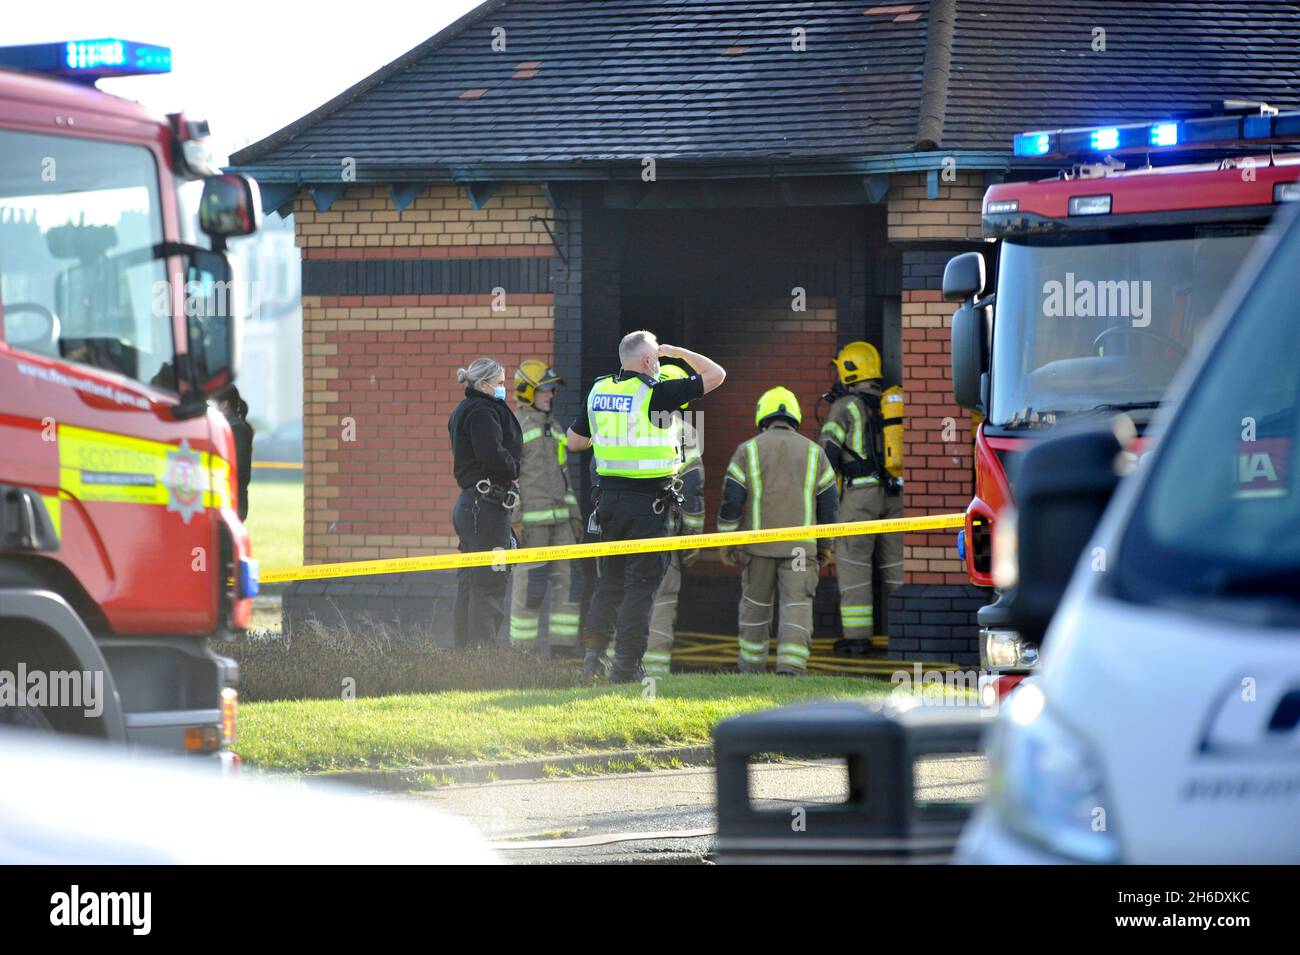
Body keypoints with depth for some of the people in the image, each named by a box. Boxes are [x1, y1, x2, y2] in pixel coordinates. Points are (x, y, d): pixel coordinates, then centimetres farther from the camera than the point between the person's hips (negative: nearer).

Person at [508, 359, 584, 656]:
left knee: (567, 581, 2)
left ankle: (563, 651, 6)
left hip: (558, 519, 8)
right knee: (529, 587, -6)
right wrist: (512, 520, -18)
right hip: (528, 519, -8)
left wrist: (574, 513, 17)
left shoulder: (552, 428, 18)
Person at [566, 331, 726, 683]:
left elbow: (574, 441, 17)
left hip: (611, 495, 6)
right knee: (641, 583, -1)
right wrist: (678, 352, 8)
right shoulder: (656, 394, -12)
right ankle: (626, 664, -2)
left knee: (610, 578, 16)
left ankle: (593, 651, 10)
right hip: (650, 500, -6)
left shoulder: (599, 392, 6)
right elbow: (716, 374, -5)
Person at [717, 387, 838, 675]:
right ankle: (791, 666, -18)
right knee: (797, 605, -3)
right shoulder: (813, 452, 7)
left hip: (758, 543, 0)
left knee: (755, 603, 15)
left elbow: (731, 499, -3)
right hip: (800, 546, 0)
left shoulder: (747, 451, 2)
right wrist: (826, 545, 16)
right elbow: (828, 502, 7)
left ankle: (753, 665, 24)